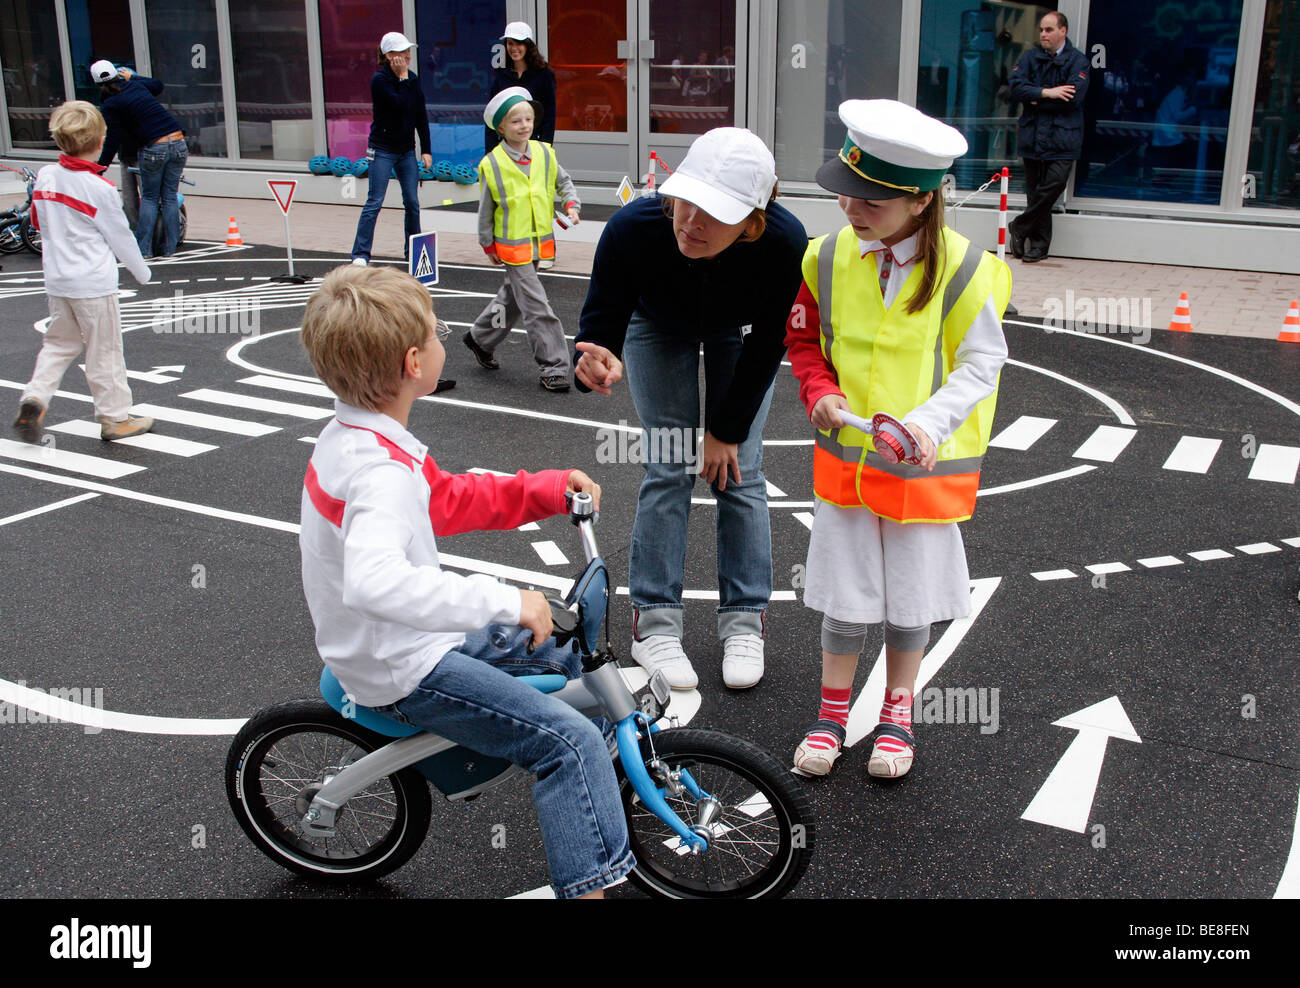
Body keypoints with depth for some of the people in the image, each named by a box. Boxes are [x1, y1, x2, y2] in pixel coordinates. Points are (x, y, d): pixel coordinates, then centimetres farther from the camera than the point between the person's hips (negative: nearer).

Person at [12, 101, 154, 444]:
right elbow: (121, 237, -9)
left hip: (57, 279, 6)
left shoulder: (44, 176, 1)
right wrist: (143, 273, 6)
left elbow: (38, 223, 12)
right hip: (94, 282, -6)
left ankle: (35, 396, 2)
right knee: (105, 351, 4)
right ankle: (115, 418, 13)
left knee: (59, 343, 19)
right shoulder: (99, 188, -17)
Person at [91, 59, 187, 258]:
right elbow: (157, 85, 37)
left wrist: (100, 168, 10)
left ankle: (144, 248, 8)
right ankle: (169, 248, 13)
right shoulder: (135, 85, 14)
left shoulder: (109, 106, -1)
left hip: (153, 148, -4)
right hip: (178, 142, 4)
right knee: (170, 197, 11)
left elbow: (112, 142, 0)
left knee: (149, 198, 11)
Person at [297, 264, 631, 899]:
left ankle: (598, 793, 41)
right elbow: (373, 581, -49)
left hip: (421, 634, 10)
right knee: (570, 740, -16)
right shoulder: (381, 471, -30)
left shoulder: (348, 436, 3)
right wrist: (505, 601, -44)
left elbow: (447, 501, 15)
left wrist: (549, 490, 10)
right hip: (406, 672, -10)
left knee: (569, 660, 22)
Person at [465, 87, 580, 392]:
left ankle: (480, 339, 43)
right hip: (512, 245, -5)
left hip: (540, 242, 6)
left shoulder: (545, 154, 1)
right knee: (536, 307, -9)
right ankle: (554, 367, -5)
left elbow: (564, 182, 14)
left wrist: (571, 205, -5)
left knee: (513, 296, 21)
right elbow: (485, 210, -1)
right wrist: (488, 245, 2)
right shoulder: (492, 164, -9)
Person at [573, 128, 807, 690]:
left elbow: (766, 348, -23)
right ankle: (655, 624, 6)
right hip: (659, 326, 0)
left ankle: (744, 623, 11)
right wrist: (596, 363, -54)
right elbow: (600, 322, -29)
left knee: (739, 470, -3)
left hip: (738, 332, 0)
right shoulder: (633, 229, -41)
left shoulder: (785, 244, -40)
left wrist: (726, 430, -15)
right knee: (668, 469, -6)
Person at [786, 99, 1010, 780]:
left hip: (926, 462, -2)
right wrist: (820, 392, -9)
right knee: (845, 593, 10)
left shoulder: (963, 270, -14)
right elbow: (804, 339, 10)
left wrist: (928, 423, -22)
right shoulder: (829, 257, -5)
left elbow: (981, 364, -7)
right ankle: (833, 711, 30)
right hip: (845, 455, 2)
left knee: (911, 597, 12)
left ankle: (898, 712, 34)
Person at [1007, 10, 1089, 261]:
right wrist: (1047, 93, -14)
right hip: (1033, 135, 3)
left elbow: (1074, 96, -11)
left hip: (1062, 138, -3)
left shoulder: (1077, 60, 2)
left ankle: (1020, 226, 0)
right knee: (1035, 190, 3)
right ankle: (1039, 244, 10)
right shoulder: (1030, 58, 13)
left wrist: (1037, 100, -6)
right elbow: (1016, 87, -3)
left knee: (1055, 183, -17)